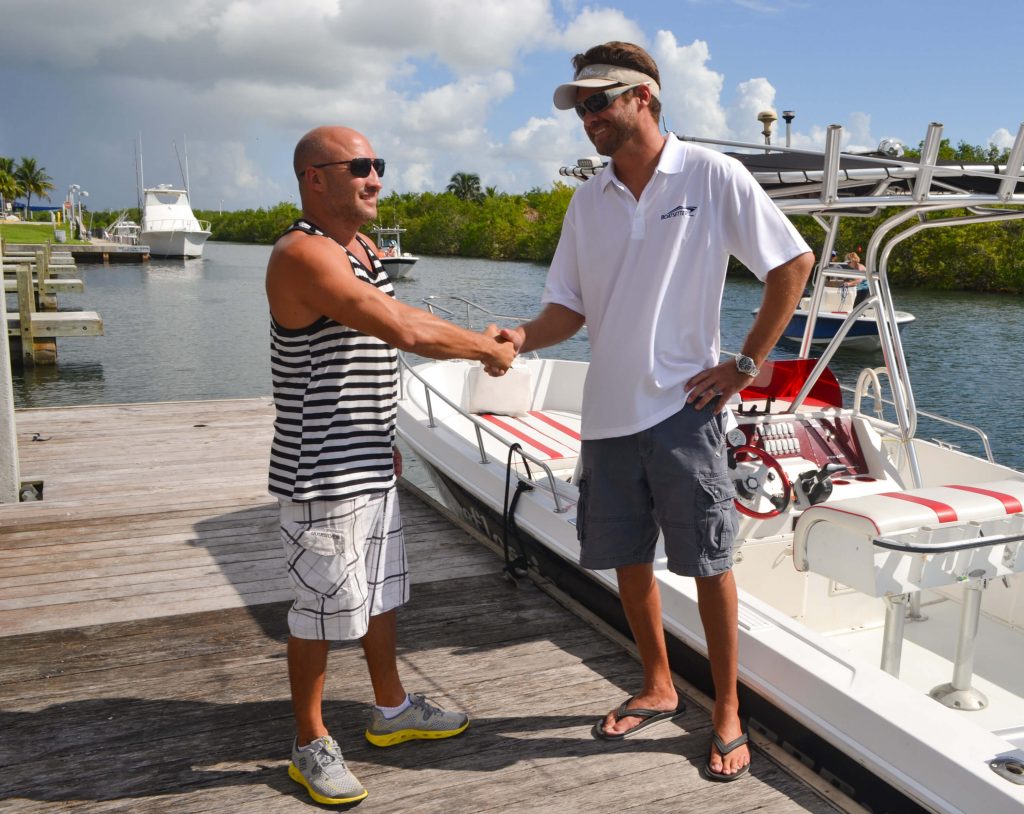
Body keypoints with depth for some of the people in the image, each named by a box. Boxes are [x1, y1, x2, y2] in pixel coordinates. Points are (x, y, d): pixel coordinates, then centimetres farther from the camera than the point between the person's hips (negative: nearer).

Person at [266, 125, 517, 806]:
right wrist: (485, 350, -15)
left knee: (382, 588, 21)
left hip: (371, 463, 10)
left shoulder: (359, 245, 11)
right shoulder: (304, 254, -21)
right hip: (323, 472, -10)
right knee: (323, 605, 3)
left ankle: (393, 710, 39)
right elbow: (404, 332, -27)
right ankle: (311, 745, 23)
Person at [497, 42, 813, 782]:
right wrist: (522, 338, -12)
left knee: (708, 564, 5)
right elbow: (570, 307, 9)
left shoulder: (711, 175, -7)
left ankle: (728, 715, 23)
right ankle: (659, 689, 36)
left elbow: (794, 262, -3)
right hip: (609, 414, 5)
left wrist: (746, 364, -7)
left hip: (683, 410, -5)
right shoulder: (589, 200, 7)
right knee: (628, 561, 14)